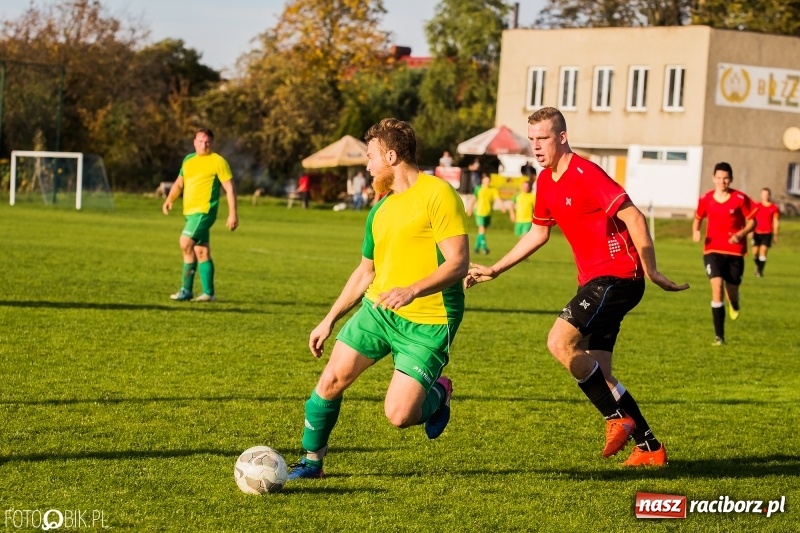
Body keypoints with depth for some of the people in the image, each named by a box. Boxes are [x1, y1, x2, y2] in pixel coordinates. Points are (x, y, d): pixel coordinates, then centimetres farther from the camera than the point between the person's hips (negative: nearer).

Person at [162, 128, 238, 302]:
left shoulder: (218, 161, -4)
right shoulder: (188, 160, 16)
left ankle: (186, 290, -16)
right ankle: (208, 293, 14)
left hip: (204, 210, -7)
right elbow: (179, 183, 23)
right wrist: (169, 200, 5)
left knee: (186, 243, -19)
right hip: (190, 211, 7)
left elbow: (230, 188, -6)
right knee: (201, 252, 9)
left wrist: (233, 214, -11)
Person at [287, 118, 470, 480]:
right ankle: (311, 461, 17)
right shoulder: (380, 209, 13)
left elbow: (458, 263, -18)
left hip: (428, 324, -7)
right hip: (377, 311, 7)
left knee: (398, 416, -13)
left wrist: (413, 290, -32)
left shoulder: (438, 195, -12)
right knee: (331, 381, -3)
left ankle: (438, 393, 19)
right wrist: (330, 320, 21)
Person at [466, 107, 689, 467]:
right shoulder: (546, 181, 11)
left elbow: (633, 217, -20)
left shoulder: (585, 174, -16)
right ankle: (650, 448, 15)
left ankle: (618, 419, -9)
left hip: (617, 277, -9)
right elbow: (539, 233, 25)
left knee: (560, 342, -20)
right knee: (597, 373, 6)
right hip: (593, 281, 9)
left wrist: (651, 271, -21)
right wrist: (494, 270, 25)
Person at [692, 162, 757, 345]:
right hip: (713, 250, 0)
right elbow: (697, 219, 15)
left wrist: (740, 234, -18)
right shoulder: (705, 199, -1)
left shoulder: (740, 199, -7)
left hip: (735, 252, 0)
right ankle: (719, 336, -13)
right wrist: (695, 231, -7)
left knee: (732, 290, 7)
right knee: (717, 286, -18)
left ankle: (734, 304, 51)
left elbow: (752, 222, 0)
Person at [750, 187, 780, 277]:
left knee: (763, 251, -11)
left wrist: (775, 235, 5)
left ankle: (760, 271, -5)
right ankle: (758, 265, 30)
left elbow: (776, 222, 6)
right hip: (757, 232, 1)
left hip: (767, 233, -1)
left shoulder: (774, 208, 3)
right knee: (755, 252, 1)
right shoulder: (756, 206, 4)